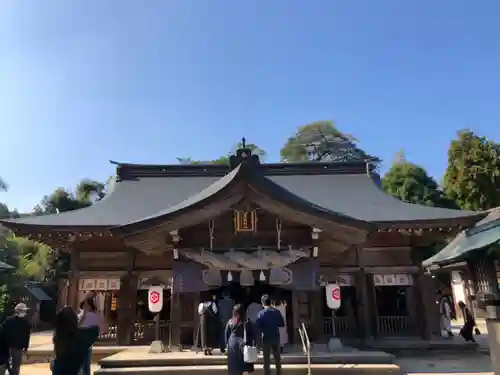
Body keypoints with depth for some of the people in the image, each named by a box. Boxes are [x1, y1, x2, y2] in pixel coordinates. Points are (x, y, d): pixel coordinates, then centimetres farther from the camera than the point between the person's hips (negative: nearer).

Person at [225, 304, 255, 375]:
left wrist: (227, 344, 15)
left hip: (232, 345, 3)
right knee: (245, 369, 6)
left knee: (233, 367, 13)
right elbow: (252, 334, -5)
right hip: (243, 345, -3)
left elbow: (226, 334, 6)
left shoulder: (230, 322, 0)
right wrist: (252, 345, 2)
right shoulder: (247, 322, -7)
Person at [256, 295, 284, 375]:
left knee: (266, 359, 7)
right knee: (277, 358, 16)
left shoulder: (261, 313, -11)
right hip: (276, 338, 3)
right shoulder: (277, 312, -2)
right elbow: (282, 324, 6)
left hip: (266, 338, -3)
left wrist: (262, 330, 7)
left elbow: (258, 327, -13)